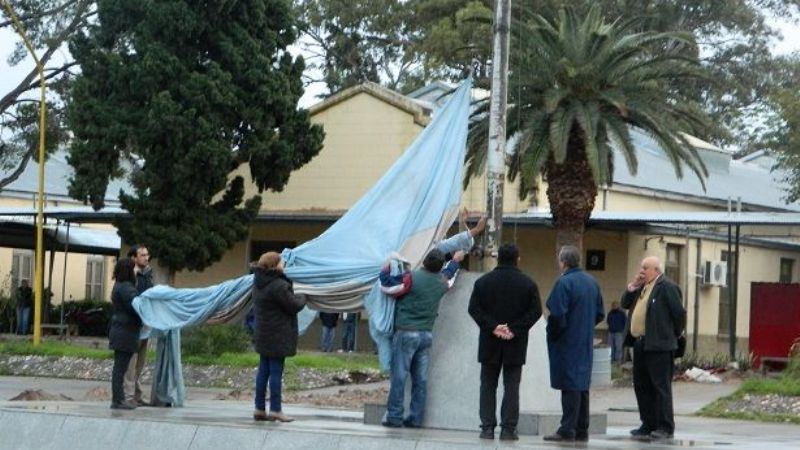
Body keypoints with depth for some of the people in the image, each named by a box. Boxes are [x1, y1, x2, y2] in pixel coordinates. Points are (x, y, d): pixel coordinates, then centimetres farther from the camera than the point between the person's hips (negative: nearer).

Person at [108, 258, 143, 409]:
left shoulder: (119, 286, 16)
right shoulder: (126, 287, -17)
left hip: (119, 332, 10)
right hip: (126, 333, -10)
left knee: (120, 367, 13)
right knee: (120, 367, -7)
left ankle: (119, 398, 19)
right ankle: (117, 401, -6)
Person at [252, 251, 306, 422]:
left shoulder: (259, 283, 8)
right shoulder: (278, 286, -21)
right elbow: (294, 305, -14)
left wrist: (295, 297, 5)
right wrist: (302, 298, 4)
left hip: (263, 334, 9)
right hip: (277, 336, -9)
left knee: (263, 371, 12)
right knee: (276, 372, -4)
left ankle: (259, 408, 16)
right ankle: (275, 410, -2)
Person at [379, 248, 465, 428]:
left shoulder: (412, 277, -13)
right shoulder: (441, 281, 5)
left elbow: (388, 285, -9)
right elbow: (448, 273, 27)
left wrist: (386, 267, 8)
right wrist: (455, 261, 49)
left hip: (406, 333, -5)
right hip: (426, 334, 5)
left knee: (399, 376, -3)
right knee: (420, 379, 7)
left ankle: (394, 416, -4)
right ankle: (416, 418, 8)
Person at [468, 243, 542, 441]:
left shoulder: (483, 282, 1)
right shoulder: (527, 284, -1)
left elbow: (474, 308, -5)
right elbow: (535, 311, -7)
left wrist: (493, 327, -9)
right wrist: (514, 329, -9)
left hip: (489, 343, 1)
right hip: (516, 343, -1)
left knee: (488, 386, 8)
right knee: (511, 386, 3)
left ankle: (487, 427, 4)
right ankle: (508, 428, -2)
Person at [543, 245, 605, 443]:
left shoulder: (564, 283, -14)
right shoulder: (592, 282, 10)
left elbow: (557, 315, -20)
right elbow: (600, 314, 14)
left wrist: (553, 334, -5)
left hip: (567, 343, -7)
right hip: (586, 343, 7)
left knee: (570, 386, -7)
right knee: (582, 386, 12)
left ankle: (567, 430, -7)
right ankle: (582, 430, 15)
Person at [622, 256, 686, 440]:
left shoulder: (667, 287, -10)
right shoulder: (641, 288, 17)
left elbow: (679, 313, -11)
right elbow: (625, 304, 19)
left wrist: (675, 334, -1)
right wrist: (632, 286, 5)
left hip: (658, 345, -9)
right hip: (640, 344, 9)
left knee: (661, 386, -6)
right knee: (641, 386, 11)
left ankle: (665, 427, -4)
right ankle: (648, 424, 18)